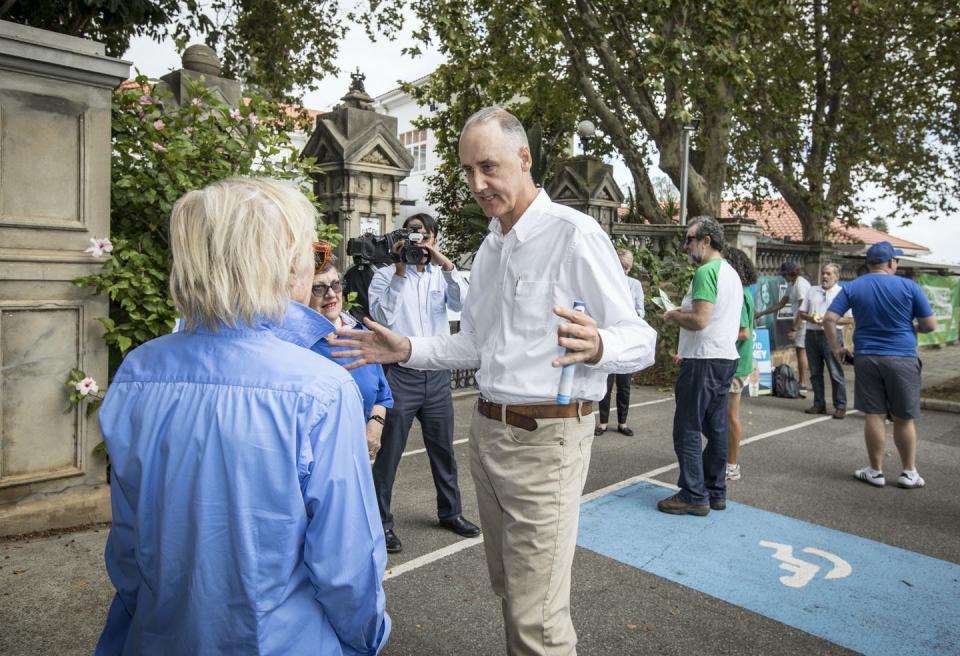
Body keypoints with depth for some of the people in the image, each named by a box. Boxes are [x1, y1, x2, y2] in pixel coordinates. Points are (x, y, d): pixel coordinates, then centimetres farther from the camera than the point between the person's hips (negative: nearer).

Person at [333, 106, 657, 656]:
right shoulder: (489, 248, 12)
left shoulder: (574, 233, -14)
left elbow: (640, 339, -16)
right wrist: (407, 350, 7)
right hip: (488, 430, 8)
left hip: (545, 436, -8)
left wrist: (596, 345, -37)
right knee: (508, 589, 22)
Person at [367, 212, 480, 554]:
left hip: (438, 375, 4)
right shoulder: (386, 274, 0)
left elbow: (463, 304, -9)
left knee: (443, 449, 16)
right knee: (389, 453, 3)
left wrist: (446, 264, -18)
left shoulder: (442, 275, 9)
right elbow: (381, 316, -16)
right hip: (400, 375, -4)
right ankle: (381, 521, 17)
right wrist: (399, 272, -18)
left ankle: (450, 512, 33)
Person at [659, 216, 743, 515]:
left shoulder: (706, 271, -15)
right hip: (726, 357, 10)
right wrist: (685, 312, 14)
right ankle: (715, 492, 21)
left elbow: (700, 320, -23)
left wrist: (674, 316, -6)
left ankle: (694, 496, 3)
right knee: (716, 428, 13)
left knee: (688, 429, -3)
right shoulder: (731, 272, 16)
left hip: (703, 359, -10)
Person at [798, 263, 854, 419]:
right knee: (815, 372, 9)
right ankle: (819, 404, 18)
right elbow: (802, 313, 15)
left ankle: (840, 406, 5)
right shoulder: (812, 291, 15)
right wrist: (810, 318, -6)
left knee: (836, 373, -4)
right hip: (812, 335, 5)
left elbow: (850, 319, -5)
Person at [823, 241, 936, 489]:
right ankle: (909, 473, 20)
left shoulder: (852, 288, 1)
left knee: (874, 416, 7)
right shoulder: (909, 286, -4)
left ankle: (876, 471, 16)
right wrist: (911, 326, 17)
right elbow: (930, 325, -3)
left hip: (866, 358, 1)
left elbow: (829, 319, -6)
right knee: (904, 418, 9)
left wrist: (835, 346, 5)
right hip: (902, 358, -1)